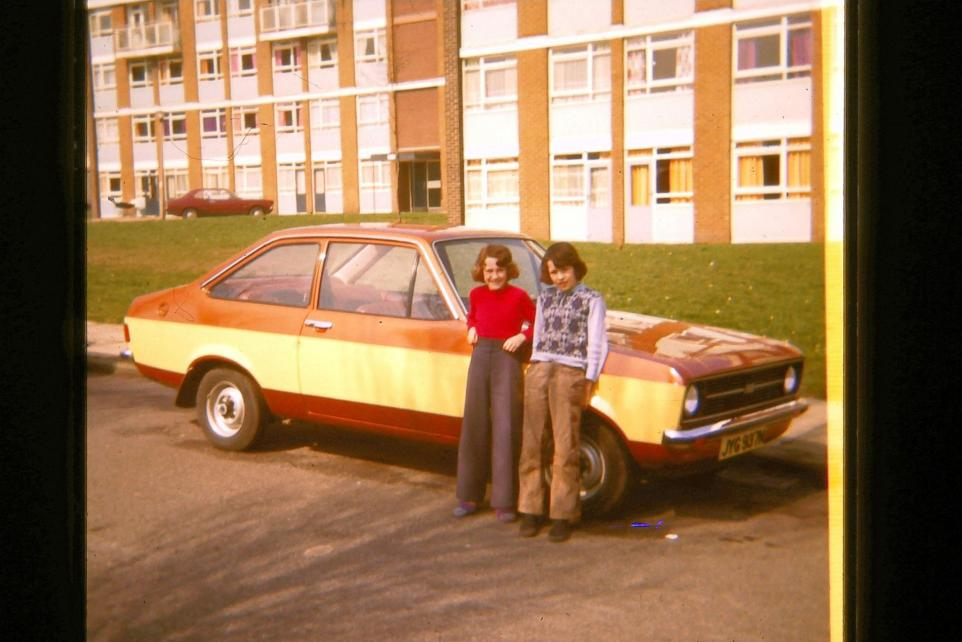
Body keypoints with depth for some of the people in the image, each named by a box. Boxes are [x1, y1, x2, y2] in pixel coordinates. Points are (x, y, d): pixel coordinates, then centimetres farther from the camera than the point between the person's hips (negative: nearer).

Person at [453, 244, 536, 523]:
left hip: (507, 358, -4)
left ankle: (504, 502, 3)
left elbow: (538, 323, 3)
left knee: (505, 429, -3)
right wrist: (471, 329, 7)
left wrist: (521, 336, -13)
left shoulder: (519, 296, -5)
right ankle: (469, 496, 19)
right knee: (474, 426, 8)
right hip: (480, 356, 4)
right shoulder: (477, 294, 7)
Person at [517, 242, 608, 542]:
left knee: (565, 447, -5)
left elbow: (597, 344, 2)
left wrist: (589, 382, -3)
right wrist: (536, 368, 14)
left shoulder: (592, 299, 5)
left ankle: (562, 516, 2)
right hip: (538, 371, 4)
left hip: (569, 373, -4)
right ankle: (530, 511, 10)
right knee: (530, 444, 2)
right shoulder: (545, 298, 18)